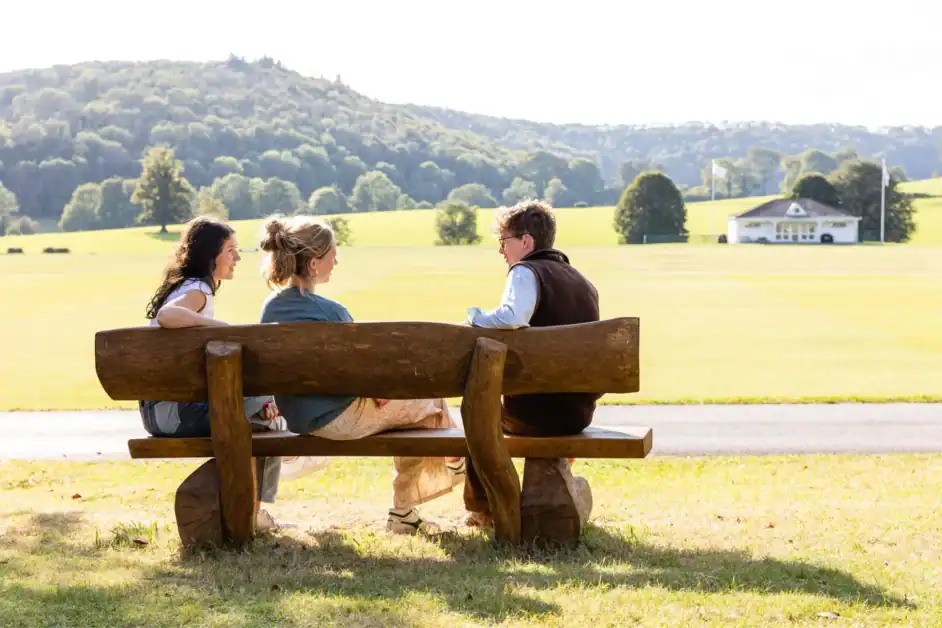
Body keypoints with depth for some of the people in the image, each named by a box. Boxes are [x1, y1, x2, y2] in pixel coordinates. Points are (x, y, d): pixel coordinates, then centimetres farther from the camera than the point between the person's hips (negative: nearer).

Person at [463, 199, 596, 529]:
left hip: (535, 412, -6)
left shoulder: (527, 272, -10)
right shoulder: (583, 281, 13)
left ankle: (482, 508, 33)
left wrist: (476, 317, -13)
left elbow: (511, 317, -32)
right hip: (581, 412, 6)